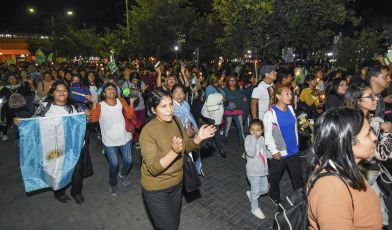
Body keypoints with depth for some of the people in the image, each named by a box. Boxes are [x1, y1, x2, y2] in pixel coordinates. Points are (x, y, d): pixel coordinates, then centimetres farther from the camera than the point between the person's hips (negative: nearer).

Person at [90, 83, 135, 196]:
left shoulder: (121, 102, 1)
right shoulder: (100, 105, -4)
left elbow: (129, 115, -7)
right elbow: (94, 119, -20)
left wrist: (131, 102, -15)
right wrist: (94, 103, -24)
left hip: (125, 137, 2)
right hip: (109, 141, -2)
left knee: (128, 161, 6)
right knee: (114, 164, 1)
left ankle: (123, 174, 42)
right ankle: (113, 184, 31)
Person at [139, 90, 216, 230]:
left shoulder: (176, 121, -6)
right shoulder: (148, 132, -26)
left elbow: (187, 146, 4)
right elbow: (153, 169, -29)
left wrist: (199, 138, -15)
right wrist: (174, 152, -42)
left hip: (177, 183, 6)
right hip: (156, 189, -6)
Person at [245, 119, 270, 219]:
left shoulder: (262, 139, 2)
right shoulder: (248, 139, -18)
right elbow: (251, 153, -32)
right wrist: (253, 139, -32)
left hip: (262, 170, 6)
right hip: (253, 171, -6)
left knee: (265, 189, 17)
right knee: (256, 190, 7)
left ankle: (251, 194, 42)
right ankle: (255, 208, 31)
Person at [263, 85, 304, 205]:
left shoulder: (290, 108, 2)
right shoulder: (271, 113, -18)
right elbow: (268, 134, -15)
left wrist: (296, 141, 19)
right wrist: (274, 151, -15)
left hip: (293, 149, 6)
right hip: (279, 152, -5)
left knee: (298, 174, 16)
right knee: (275, 176, 15)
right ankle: (275, 196, 39)